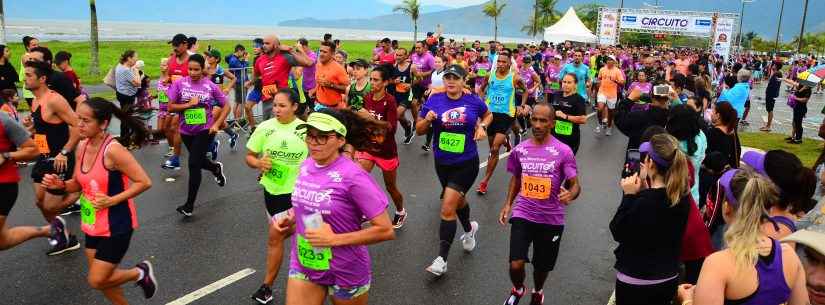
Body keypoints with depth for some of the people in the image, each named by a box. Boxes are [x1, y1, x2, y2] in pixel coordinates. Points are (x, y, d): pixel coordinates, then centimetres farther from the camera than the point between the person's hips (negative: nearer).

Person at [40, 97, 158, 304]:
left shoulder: (113, 150, -24)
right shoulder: (82, 147, -1)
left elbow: (144, 182, -22)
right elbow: (78, 184, 12)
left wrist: (112, 200, -24)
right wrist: (60, 184, -8)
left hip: (116, 225, -8)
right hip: (93, 224, 8)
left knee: (96, 281, -2)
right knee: (100, 277, 16)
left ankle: (140, 273, 21)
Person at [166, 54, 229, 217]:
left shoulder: (210, 86, -7)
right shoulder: (179, 84, -5)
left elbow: (226, 106, 0)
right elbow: (170, 107, -6)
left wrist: (216, 124, -10)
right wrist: (189, 104, -19)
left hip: (205, 130, -3)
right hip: (186, 131, 3)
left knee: (193, 164, -10)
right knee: (198, 161, 20)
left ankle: (189, 205, 0)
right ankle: (216, 168, 56)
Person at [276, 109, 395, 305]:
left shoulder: (352, 177, -23)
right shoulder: (306, 166, -3)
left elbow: (385, 230, -23)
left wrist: (334, 239, -25)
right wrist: (292, 220, -1)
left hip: (346, 272, -5)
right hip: (303, 266, 5)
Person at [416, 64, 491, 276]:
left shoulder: (473, 101, -6)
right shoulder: (434, 100, -4)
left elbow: (488, 115, 15)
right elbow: (419, 130, 0)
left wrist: (482, 126, -5)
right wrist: (427, 120, -21)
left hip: (466, 163, -3)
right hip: (442, 162, 3)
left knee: (447, 208, -11)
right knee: (458, 200, 24)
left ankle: (442, 259, -3)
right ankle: (469, 229, 55)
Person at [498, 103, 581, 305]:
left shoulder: (563, 151, -11)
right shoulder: (520, 149, 0)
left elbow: (575, 184, -9)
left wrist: (570, 194, -32)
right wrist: (508, 204, 9)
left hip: (551, 218, -1)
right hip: (523, 214, 1)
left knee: (543, 266, 15)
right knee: (516, 264, -10)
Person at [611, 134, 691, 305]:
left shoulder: (643, 202, -27)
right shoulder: (682, 196, -6)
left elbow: (618, 232, -15)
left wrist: (629, 196, -15)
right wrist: (644, 191, 0)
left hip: (636, 282, -6)